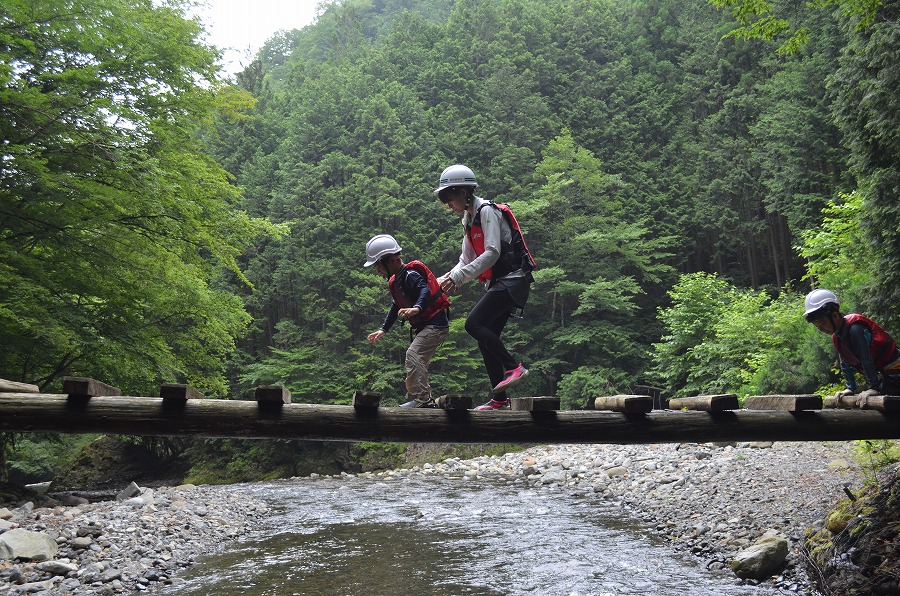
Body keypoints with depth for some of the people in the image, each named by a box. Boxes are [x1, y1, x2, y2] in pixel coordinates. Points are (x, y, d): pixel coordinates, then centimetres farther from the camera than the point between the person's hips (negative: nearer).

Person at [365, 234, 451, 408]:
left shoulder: (410, 274, -17)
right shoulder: (394, 281, 14)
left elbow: (426, 290, -35)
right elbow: (396, 307, 25)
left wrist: (417, 308, -54)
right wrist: (383, 330, 23)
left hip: (436, 323, -11)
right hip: (422, 326, 11)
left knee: (413, 354, -22)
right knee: (418, 361, 16)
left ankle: (422, 399, -24)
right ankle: (420, 399, 25)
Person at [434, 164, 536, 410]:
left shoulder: (487, 211, -11)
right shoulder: (469, 219, 18)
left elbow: (492, 253, -21)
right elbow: (467, 260, 17)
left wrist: (458, 276, -23)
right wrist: (446, 279, 0)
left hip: (513, 278, -10)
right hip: (498, 282, 10)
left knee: (474, 324, -19)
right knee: (487, 337, 5)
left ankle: (514, 367, -15)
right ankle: (499, 399, 8)